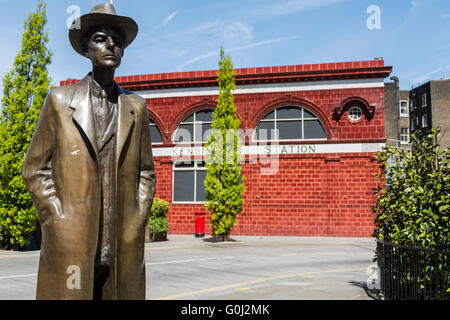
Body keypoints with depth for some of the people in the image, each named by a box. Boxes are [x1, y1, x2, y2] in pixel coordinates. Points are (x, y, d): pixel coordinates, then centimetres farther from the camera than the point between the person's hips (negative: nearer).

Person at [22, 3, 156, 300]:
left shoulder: (136, 107, 11)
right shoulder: (60, 100, 6)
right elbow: (35, 168, 5)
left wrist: (138, 223, 3)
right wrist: (58, 223, -4)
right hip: (70, 245, -1)